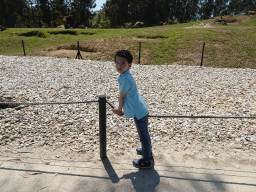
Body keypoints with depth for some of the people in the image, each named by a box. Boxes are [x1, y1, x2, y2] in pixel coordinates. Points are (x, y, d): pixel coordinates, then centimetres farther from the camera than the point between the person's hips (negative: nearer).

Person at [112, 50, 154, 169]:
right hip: (141, 110, 10)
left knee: (143, 137, 8)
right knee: (144, 134, 28)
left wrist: (119, 109, 2)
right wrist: (121, 109, 13)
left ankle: (147, 161, 27)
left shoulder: (125, 78, -26)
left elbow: (122, 96, -15)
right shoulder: (123, 76, 4)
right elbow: (125, 96, 12)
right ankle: (147, 151, 50)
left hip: (139, 113, -10)